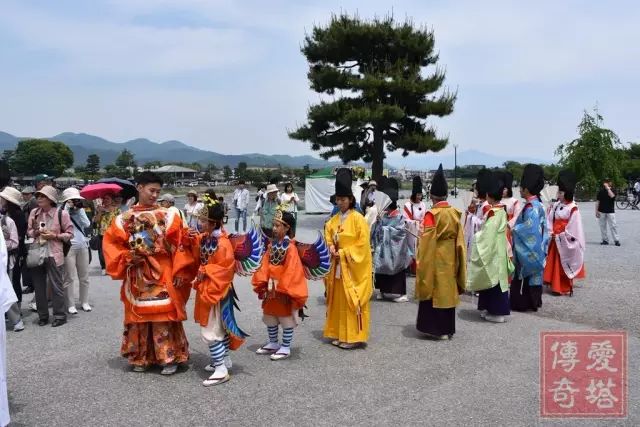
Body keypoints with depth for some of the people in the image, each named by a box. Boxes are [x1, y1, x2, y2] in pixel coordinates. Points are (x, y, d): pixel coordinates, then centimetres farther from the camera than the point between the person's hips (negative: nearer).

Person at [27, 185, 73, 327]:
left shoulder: (61, 213, -8)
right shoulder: (34, 212, 4)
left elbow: (69, 233, -3)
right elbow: (29, 231, 15)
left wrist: (55, 236, -16)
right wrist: (35, 232, -7)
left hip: (53, 255, -4)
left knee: (56, 286, 1)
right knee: (39, 286, 11)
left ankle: (60, 315, 12)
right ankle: (43, 315, 24)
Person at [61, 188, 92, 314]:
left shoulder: (80, 211, 11)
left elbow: (87, 224, -3)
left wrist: (79, 210, -5)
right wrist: (68, 207, -14)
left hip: (83, 246, 5)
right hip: (69, 247, -5)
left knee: (84, 277, 10)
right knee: (69, 278, -2)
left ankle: (84, 302, 20)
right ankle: (71, 304, 6)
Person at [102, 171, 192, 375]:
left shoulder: (168, 215, -2)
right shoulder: (124, 219, 3)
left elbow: (181, 244, -5)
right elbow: (110, 243, 8)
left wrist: (180, 271, -11)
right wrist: (125, 258, -8)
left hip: (164, 275, -2)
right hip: (137, 277, 2)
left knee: (165, 316, -1)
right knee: (139, 316, 10)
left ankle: (170, 357, 10)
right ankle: (140, 358, 24)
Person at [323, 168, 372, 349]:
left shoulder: (358, 219, -11)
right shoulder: (334, 219, 9)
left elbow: (363, 243, -14)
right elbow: (328, 235, 20)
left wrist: (344, 253, -15)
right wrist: (331, 247, -1)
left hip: (353, 267, -7)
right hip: (338, 266, 7)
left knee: (352, 301, -3)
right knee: (338, 300, 11)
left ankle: (354, 337, 6)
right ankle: (339, 334, 21)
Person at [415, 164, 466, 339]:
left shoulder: (432, 214, -16)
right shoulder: (455, 213, 1)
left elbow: (427, 242, -15)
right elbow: (459, 239, 6)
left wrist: (421, 261, -6)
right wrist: (458, 262, 15)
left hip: (435, 259, -6)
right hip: (451, 259, 6)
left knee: (434, 290, 5)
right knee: (448, 290, 14)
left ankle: (436, 328, 11)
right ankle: (448, 328, 23)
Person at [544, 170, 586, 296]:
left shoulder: (573, 209, -15)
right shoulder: (556, 206, 6)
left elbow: (573, 228, -16)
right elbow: (549, 220, 3)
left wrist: (559, 235, -14)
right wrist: (550, 231, -11)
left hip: (565, 242, -7)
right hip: (555, 240, 7)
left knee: (563, 264, 1)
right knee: (553, 263, 12)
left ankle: (564, 288, 12)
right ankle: (555, 286, 24)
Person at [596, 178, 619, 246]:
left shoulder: (613, 190, 1)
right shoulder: (601, 191, 6)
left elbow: (612, 196, -23)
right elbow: (597, 201, 6)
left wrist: (608, 188, -18)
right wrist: (596, 211, 1)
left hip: (610, 211, -3)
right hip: (602, 211, 3)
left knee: (613, 226, -5)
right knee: (602, 226, 6)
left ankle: (616, 240, -1)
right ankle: (605, 240, 14)